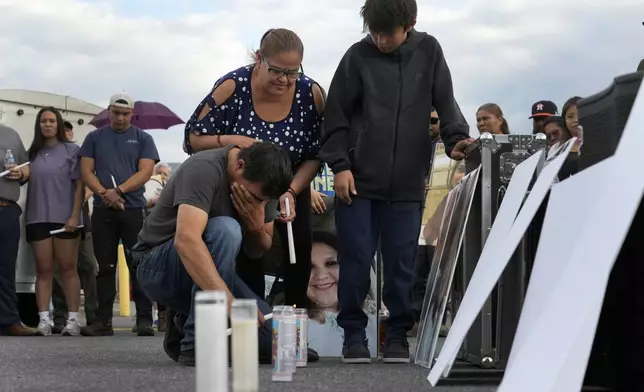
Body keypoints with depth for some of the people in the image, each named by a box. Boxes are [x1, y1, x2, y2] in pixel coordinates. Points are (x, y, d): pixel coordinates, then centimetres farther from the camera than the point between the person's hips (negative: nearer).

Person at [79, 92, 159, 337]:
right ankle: (103, 320, 6)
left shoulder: (142, 139, 7)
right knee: (105, 267, 4)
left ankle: (144, 319, -5)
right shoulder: (94, 138, 13)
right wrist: (103, 193, -12)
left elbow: (145, 172, -4)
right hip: (102, 210, 2)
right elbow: (86, 171, 6)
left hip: (133, 209, -2)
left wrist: (118, 191, -16)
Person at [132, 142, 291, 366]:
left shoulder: (262, 184, -4)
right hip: (158, 268, -7)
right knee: (224, 230, -35)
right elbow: (186, 240, -41)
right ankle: (196, 344, -26)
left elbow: (258, 251, 5)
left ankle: (184, 329, 11)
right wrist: (231, 304, -49)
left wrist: (257, 225, -19)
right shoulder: (204, 169, -26)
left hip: (209, 276, 7)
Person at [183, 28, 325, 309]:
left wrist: (291, 192, -24)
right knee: (247, 264, -8)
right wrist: (230, 140, -33)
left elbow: (315, 156, -8)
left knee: (298, 260, -4)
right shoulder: (233, 87, -22)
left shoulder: (311, 94, -17)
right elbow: (194, 139, -15)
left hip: (291, 192, 2)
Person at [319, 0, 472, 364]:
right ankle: (354, 333, 13)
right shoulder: (358, 56, -2)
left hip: (407, 183, 1)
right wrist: (340, 165, -7)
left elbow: (445, 102, 7)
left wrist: (456, 138, -11)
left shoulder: (429, 51, 4)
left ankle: (398, 335, 16)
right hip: (358, 180, -1)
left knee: (401, 263, 5)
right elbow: (337, 114, 0)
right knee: (356, 260, 1)